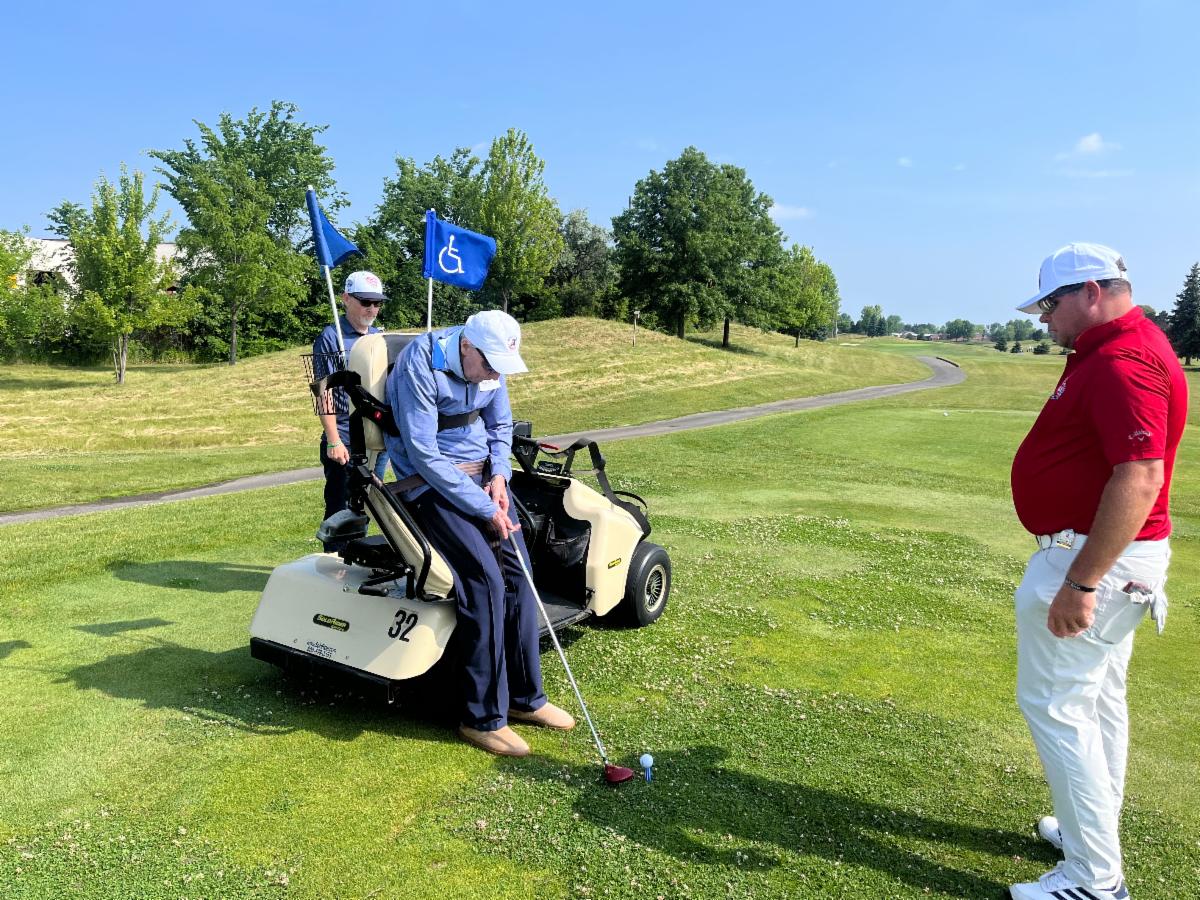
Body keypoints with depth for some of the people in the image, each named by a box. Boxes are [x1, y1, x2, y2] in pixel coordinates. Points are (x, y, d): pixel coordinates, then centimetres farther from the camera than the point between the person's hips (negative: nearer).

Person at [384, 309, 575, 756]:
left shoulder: (491, 364, -1)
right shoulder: (419, 366, -22)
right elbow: (425, 456, -23)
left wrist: (499, 475, -7)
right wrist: (485, 509, -22)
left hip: (483, 473, 7)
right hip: (431, 482, -7)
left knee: (517, 573, -5)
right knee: (485, 581, -20)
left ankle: (526, 697, 10)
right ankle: (484, 718, -7)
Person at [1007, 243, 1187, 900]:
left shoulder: (1123, 363, -23)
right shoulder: (1109, 351, 11)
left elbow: (1141, 479, -30)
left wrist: (1080, 583, -29)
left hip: (1093, 559, -11)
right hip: (1107, 555, 11)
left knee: (1053, 705, -3)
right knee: (1098, 698, 20)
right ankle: (1092, 828, 36)